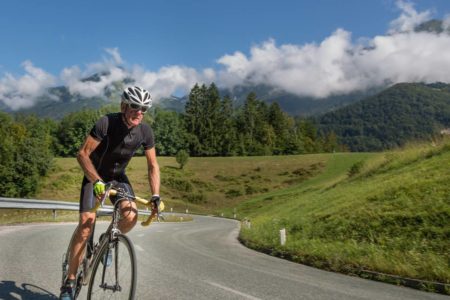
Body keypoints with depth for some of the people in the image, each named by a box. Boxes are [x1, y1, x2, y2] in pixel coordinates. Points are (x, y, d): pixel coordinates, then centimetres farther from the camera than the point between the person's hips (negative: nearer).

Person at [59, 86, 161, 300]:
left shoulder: (145, 132, -15)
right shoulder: (106, 123, -27)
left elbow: (153, 165, -7)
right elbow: (82, 154, -26)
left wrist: (155, 196, -16)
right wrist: (97, 181, -38)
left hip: (118, 176, 3)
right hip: (94, 175, -3)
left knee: (131, 216, -22)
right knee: (86, 223, -17)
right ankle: (69, 282, -3)